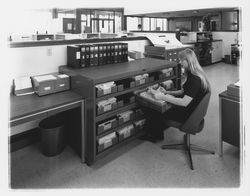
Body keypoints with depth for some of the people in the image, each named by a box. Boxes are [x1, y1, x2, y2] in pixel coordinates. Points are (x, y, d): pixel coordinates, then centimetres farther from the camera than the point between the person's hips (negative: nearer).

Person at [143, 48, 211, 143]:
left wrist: (163, 97, -27)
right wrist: (166, 92, 1)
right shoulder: (191, 74, 6)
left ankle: (153, 137, 20)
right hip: (190, 109, 9)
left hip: (188, 113, -9)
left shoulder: (195, 79, -26)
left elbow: (184, 102, -31)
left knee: (155, 110, -4)